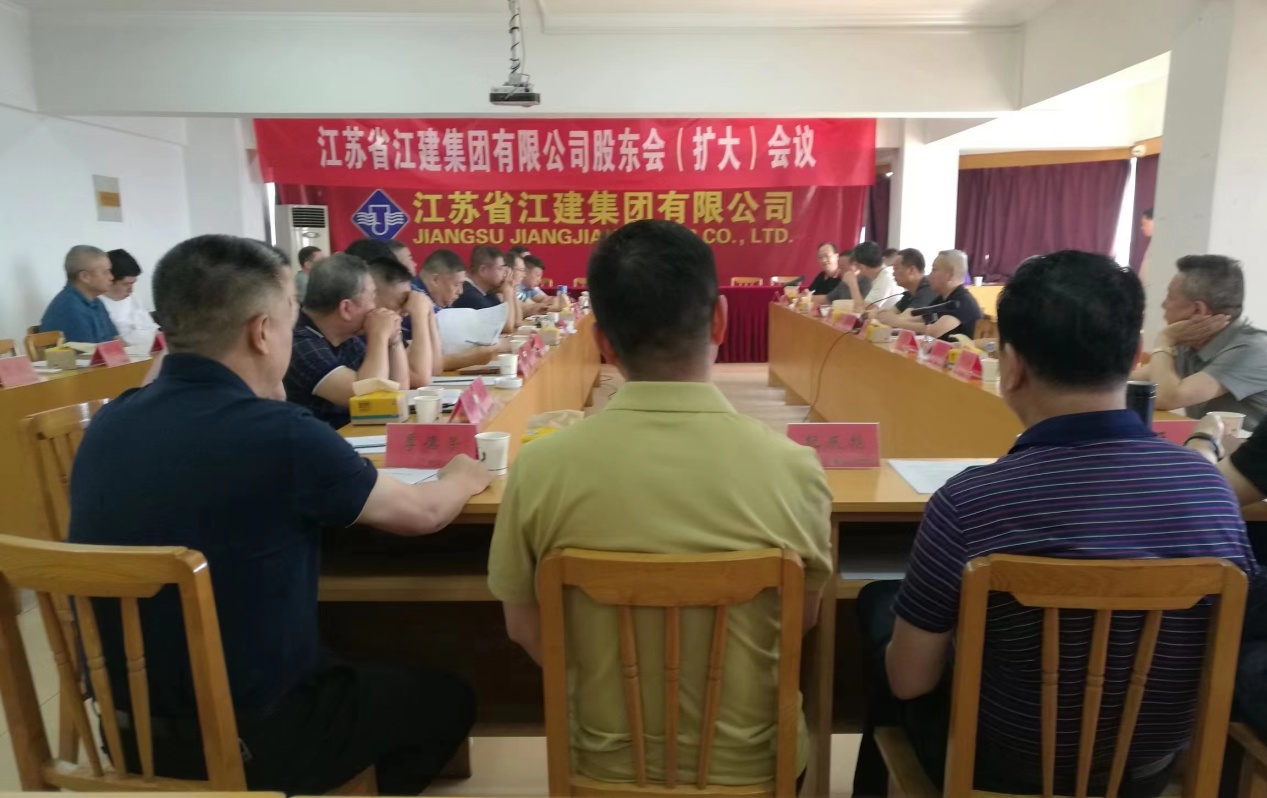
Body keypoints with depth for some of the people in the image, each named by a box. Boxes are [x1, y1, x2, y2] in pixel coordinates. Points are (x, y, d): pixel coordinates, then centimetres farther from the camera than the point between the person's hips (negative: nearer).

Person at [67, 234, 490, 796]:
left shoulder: (109, 423, -7)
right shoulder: (281, 434, -27)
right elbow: (421, 514, -10)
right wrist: (464, 477, 9)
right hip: (249, 739, -7)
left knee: (350, 664, 32)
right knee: (447, 698, 17)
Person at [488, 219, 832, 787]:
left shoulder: (539, 469, -22)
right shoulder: (793, 469, -23)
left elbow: (525, 629, -5)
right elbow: (803, 619, -5)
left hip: (606, 760, 1)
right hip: (750, 760, 0)